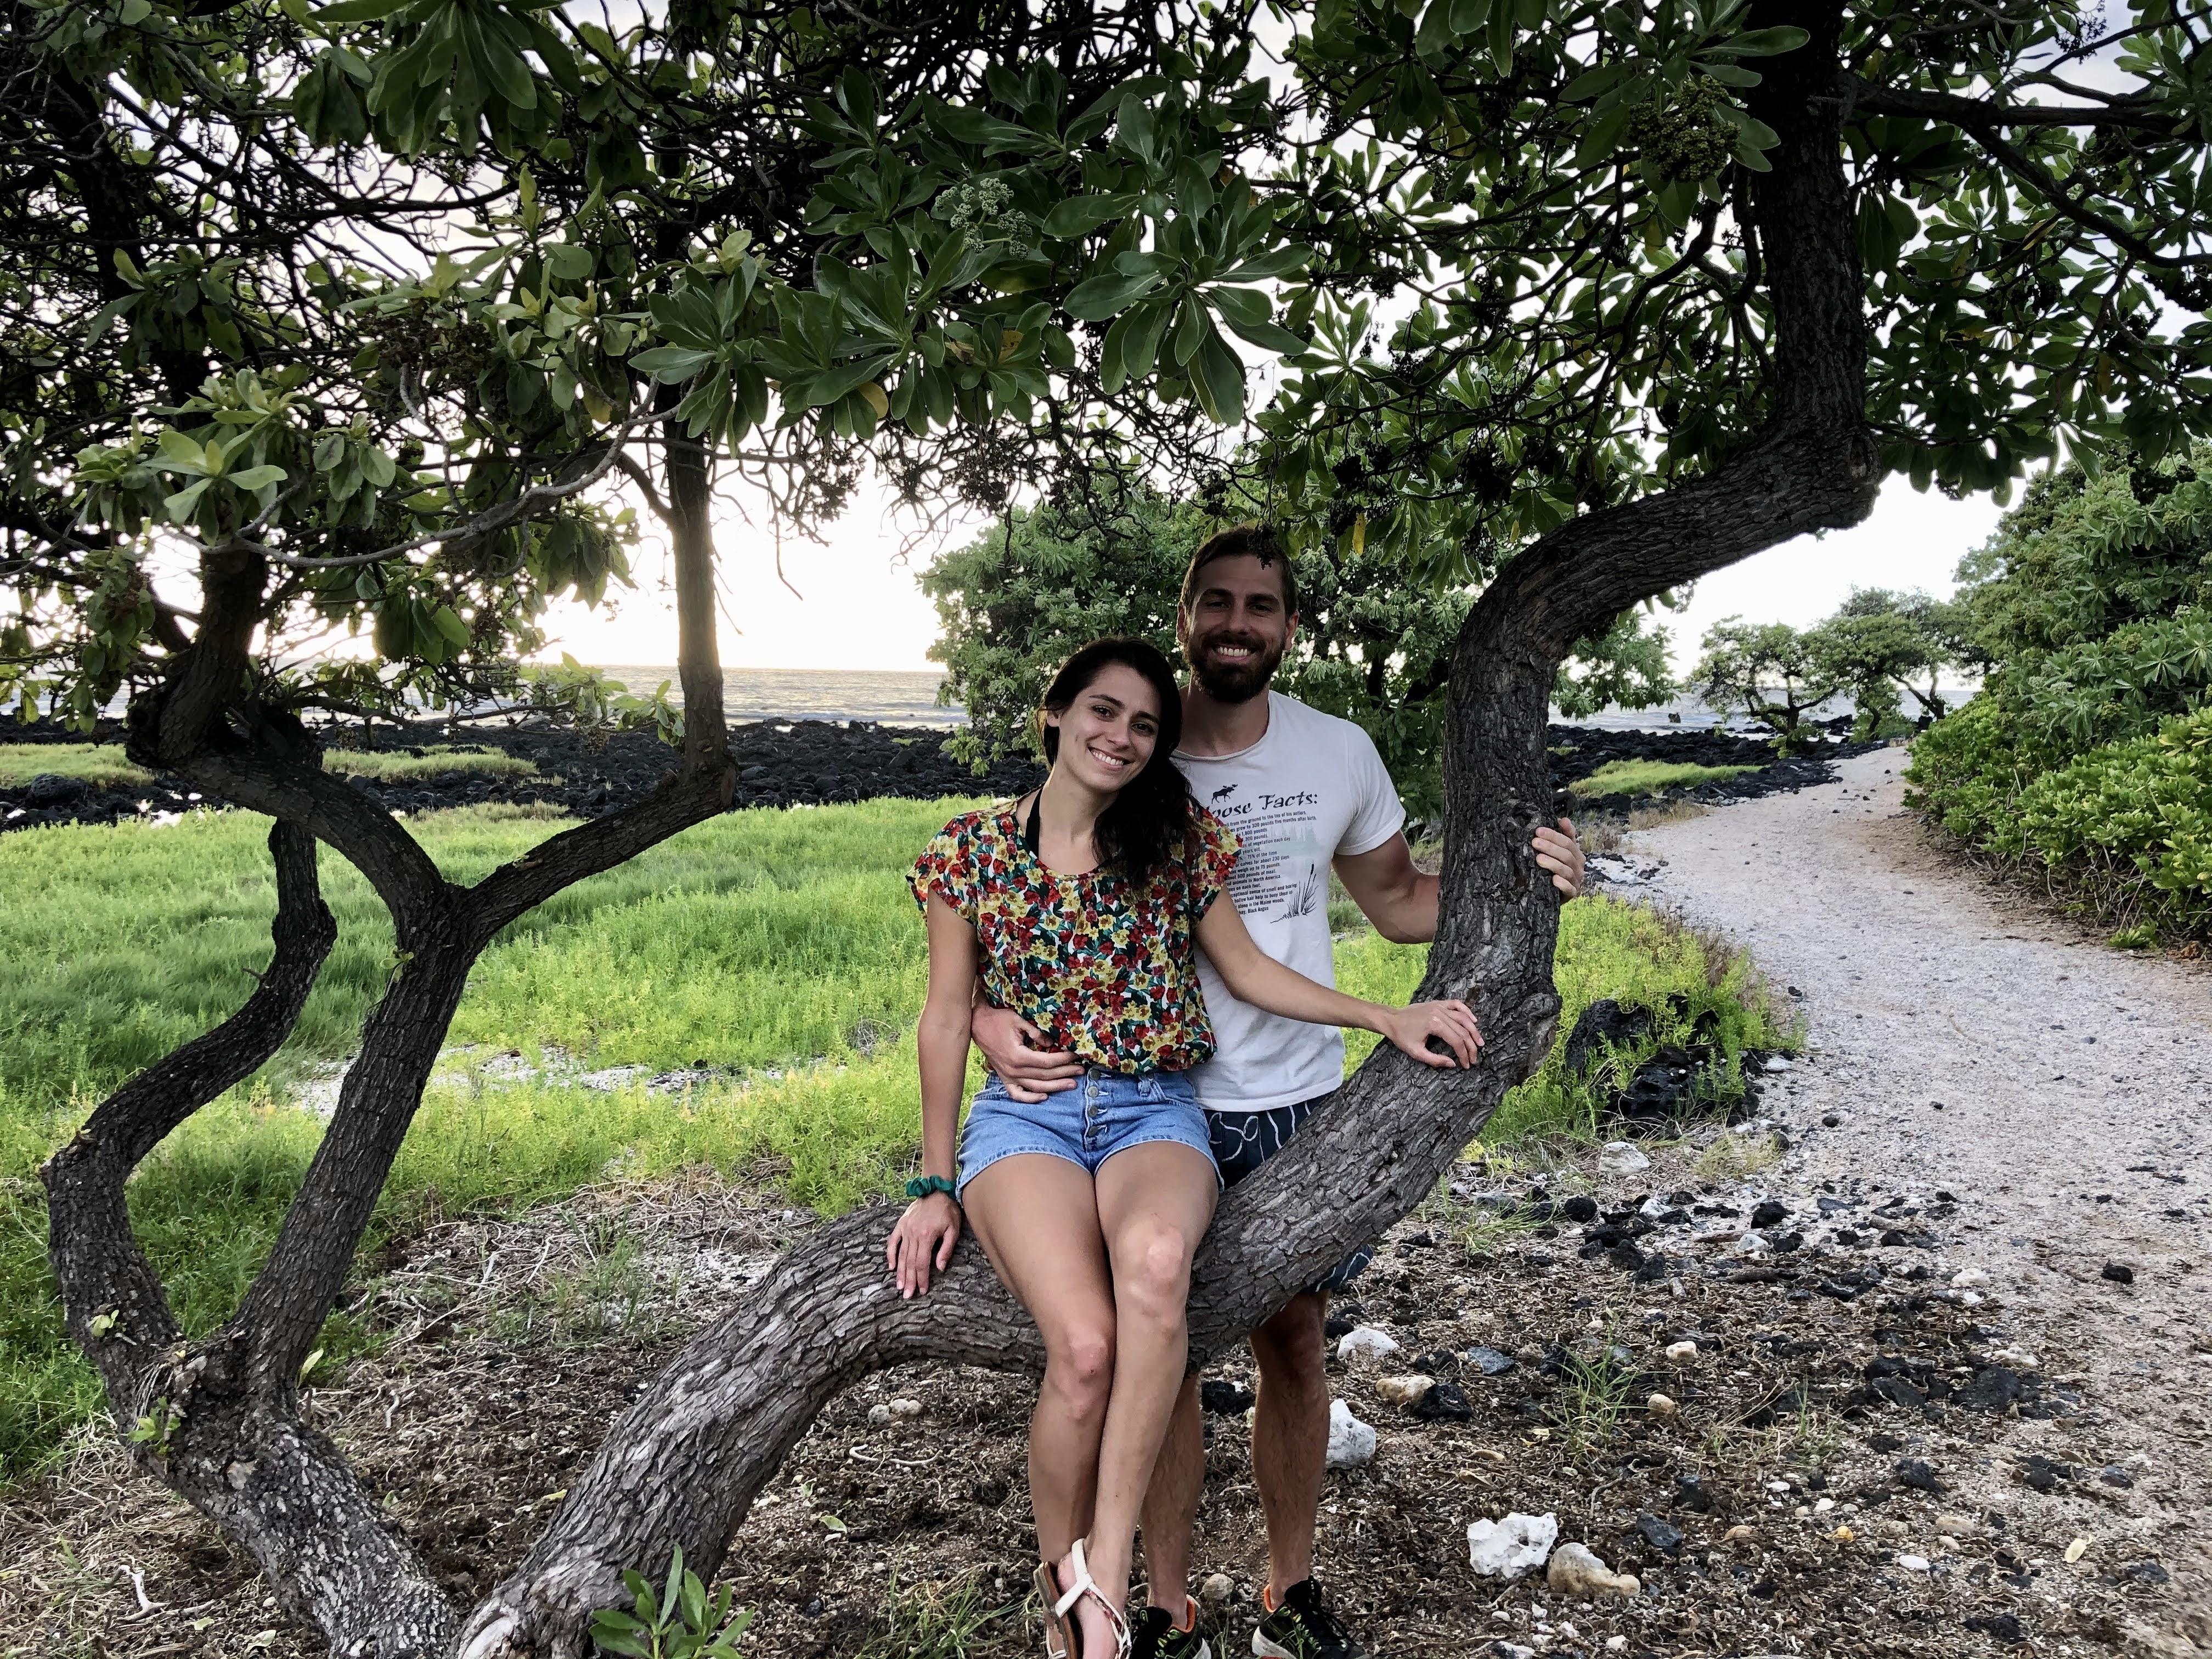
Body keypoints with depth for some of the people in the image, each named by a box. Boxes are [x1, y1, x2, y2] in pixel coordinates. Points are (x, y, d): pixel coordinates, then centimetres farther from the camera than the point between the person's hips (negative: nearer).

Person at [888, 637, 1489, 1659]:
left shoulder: (1178, 839, 7)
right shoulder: (972, 848, 4)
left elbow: (1247, 971, 13)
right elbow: (946, 1019, 6)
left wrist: (1387, 1017, 4)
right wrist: (935, 1186, 4)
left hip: (1154, 1113, 1)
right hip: (1023, 1115, -1)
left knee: (1153, 1258, -38)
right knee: (1085, 1345, -29)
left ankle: (1104, 1571, -24)